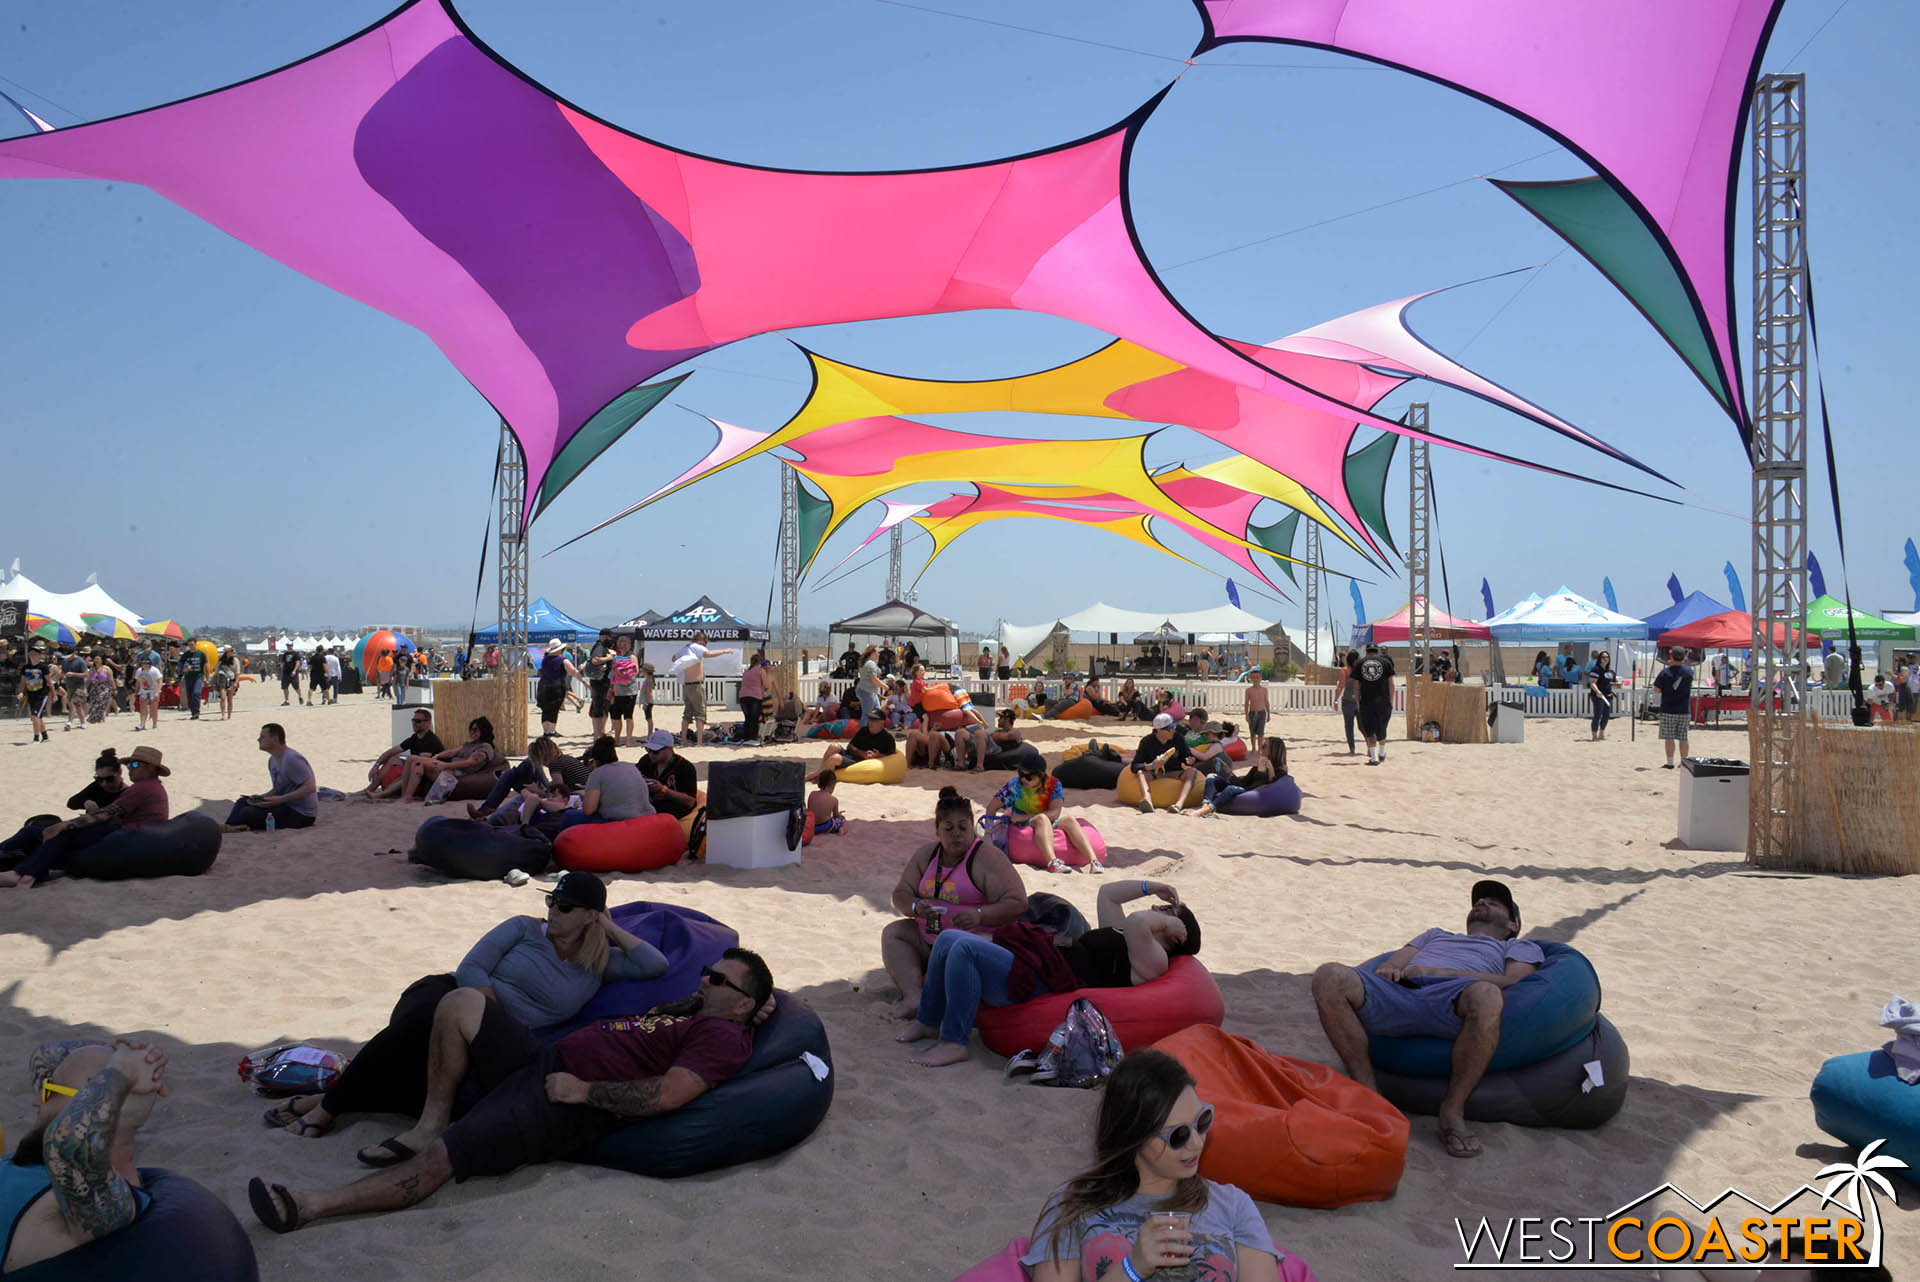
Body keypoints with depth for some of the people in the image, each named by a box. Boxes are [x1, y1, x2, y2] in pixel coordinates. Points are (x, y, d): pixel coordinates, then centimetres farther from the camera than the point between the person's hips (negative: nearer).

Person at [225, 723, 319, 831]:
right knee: (243, 802, 10)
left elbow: (311, 787, -26)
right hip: (286, 806, 10)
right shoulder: (272, 760, 13)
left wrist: (280, 799, -24)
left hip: (301, 814, -10)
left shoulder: (291, 759, -19)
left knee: (249, 813, -18)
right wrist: (261, 797, 2)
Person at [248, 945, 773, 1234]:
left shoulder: (725, 1037, -7)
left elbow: (667, 1095, -21)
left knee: (437, 1158, -22)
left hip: (567, 1109, -10)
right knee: (460, 1004, -3)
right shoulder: (689, 1011, 23)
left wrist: (583, 1090, -18)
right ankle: (431, 1123, 1)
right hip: (544, 1060, 10)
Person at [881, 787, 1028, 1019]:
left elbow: (1017, 903, -15)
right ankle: (912, 995, -30)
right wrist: (916, 907, -16)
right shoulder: (926, 854, 9)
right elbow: (901, 895, 7)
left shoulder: (988, 856, -9)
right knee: (892, 932, -12)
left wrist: (980, 915, -31)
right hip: (929, 937, 7)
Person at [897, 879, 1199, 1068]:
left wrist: (1167, 923, -8)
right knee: (947, 938, 7)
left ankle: (954, 1042, -19)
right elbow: (1106, 893, 36)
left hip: (1042, 983, -10)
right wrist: (1151, 887, 32)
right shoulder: (1123, 935, 24)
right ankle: (928, 1022, 15)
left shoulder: (1154, 959, -6)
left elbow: (1137, 921, -26)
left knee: (964, 948, -27)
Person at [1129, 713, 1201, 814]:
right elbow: (1134, 767, -14)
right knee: (1141, 772, -31)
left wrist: (1188, 761, -19)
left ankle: (1179, 803, -50)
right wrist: (1151, 766, -33)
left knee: (1192, 772, -26)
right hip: (1154, 776, -2)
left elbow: (1187, 756, 6)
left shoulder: (1179, 738, -4)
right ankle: (1147, 800, -60)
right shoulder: (1147, 742, -10)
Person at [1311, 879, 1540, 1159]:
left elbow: (1513, 982, 9)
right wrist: (1388, 970, 3)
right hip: (1398, 991, 3)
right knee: (1330, 977, -29)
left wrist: (1439, 973, -1)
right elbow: (1392, 963, 30)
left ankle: (1452, 1110, -22)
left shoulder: (1521, 948, 33)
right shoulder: (1437, 935, 46)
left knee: (1486, 996, -42)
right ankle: (1366, 1094, -19)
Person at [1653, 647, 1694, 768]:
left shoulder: (1665, 672, -11)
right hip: (1685, 711, 3)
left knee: (1669, 738, 2)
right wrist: (1673, 665, 18)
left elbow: (1657, 689, -8)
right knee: (1683, 738, 10)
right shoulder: (1689, 672, 0)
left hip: (1668, 710, -3)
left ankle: (1670, 763, 2)